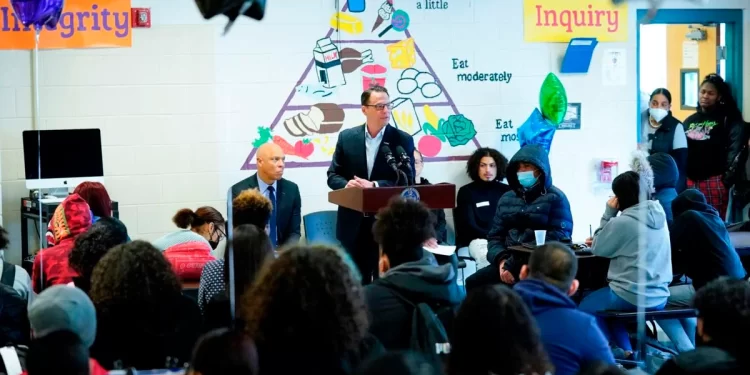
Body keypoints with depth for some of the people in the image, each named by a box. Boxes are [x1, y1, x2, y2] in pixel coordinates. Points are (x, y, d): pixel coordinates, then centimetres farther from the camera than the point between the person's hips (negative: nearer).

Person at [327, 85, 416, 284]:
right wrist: (347, 184, -17)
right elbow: (333, 175, 6)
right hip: (353, 224, 2)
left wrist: (374, 186, -21)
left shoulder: (403, 140, -1)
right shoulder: (346, 137, 5)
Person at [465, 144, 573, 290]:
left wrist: (514, 264, -16)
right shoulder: (506, 199, 20)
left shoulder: (555, 198, 2)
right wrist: (502, 260, -9)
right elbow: (495, 236, 16)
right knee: (473, 283, -19)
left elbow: (558, 239, -9)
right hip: (510, 262, 6)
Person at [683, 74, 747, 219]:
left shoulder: (728, 118, 3)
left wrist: (729, 174, -17)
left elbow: (736, 147, -8)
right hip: (690, 180, 5)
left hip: (714, 179, -5)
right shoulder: (690, 120, 19)